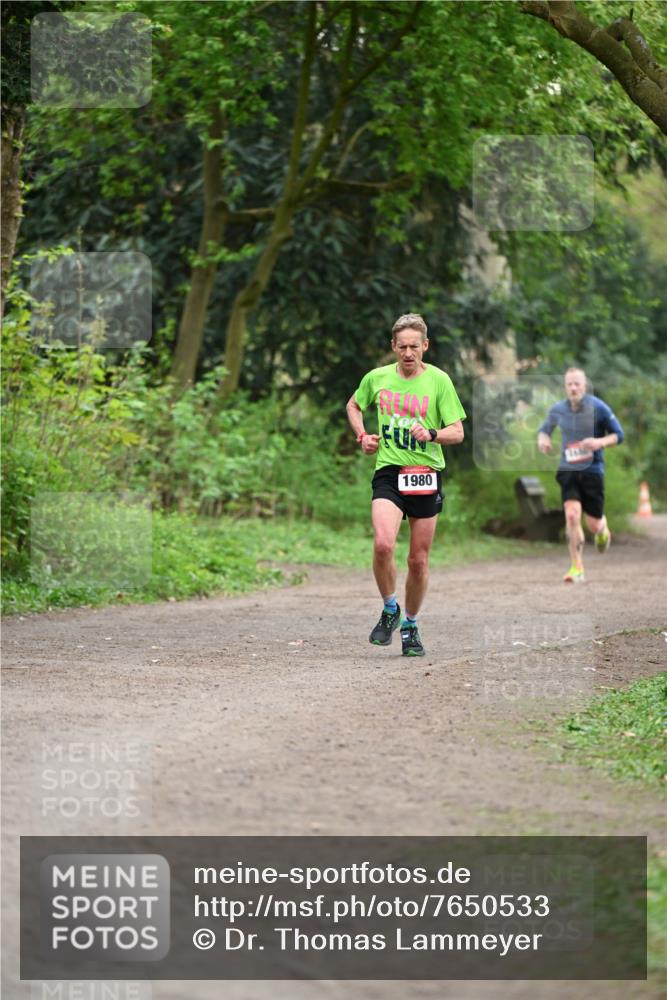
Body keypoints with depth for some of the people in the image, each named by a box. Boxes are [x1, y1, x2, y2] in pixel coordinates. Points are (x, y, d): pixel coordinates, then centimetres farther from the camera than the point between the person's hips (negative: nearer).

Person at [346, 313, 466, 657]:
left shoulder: (439, 381, -2)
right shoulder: (377, 378, 4)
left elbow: (457, 432, -3)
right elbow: (354, 405, 25)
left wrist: (431, 434, -23)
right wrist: (362, 436, 8)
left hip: (426, 474, 0)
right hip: (388, 471, 0)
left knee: (418, 559, 5)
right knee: (383, 544, -22)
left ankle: (410, 625, 26)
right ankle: (390, 610, 2)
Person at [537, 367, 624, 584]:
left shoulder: (598, 407, -8)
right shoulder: (557, 410, 1)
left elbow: (618, 435, -1)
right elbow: (545, 429, 20)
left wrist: (600, 442, -21)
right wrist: (542, 439, -4)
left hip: (592, 470, -1)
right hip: (568, 470, 1)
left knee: (594, 524, 2)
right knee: (572, 515, -18)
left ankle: (603, 531, 43)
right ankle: (576, 568, -10)